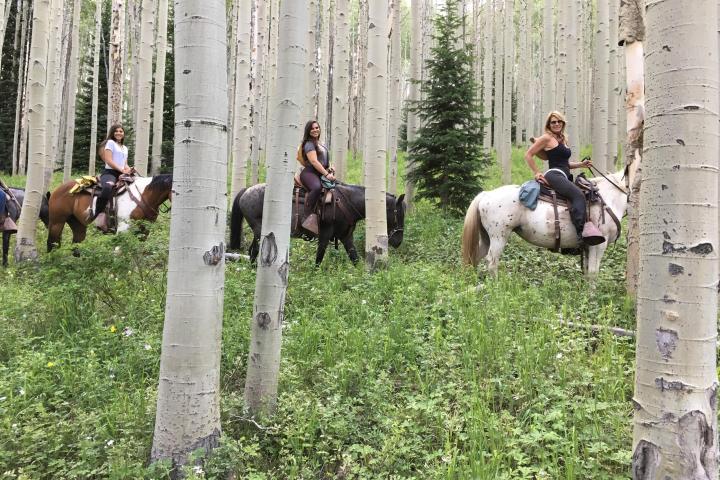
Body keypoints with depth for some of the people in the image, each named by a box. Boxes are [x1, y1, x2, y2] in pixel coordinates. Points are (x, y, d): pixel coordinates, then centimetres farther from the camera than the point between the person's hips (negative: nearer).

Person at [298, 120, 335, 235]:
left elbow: (325, 161, 34)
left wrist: (330, 168, 13)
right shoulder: (309, 144, -3)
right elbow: (314, 161, -15)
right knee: (317, 187, -40)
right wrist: (326, 174, -21)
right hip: (309, 173, -9)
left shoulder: (320, 144, 24)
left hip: (321, 174, 9)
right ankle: (309, 214, -35)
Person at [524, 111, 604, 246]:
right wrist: (537, 173, -6)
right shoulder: (547, 138, 2)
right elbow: (528, 155, -2)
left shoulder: (563, 139, 27)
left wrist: (581, 164, 19)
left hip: (564, 176, 10)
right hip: (554, 175, -10)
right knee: (578, 194, -30)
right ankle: (582, 233, -42)